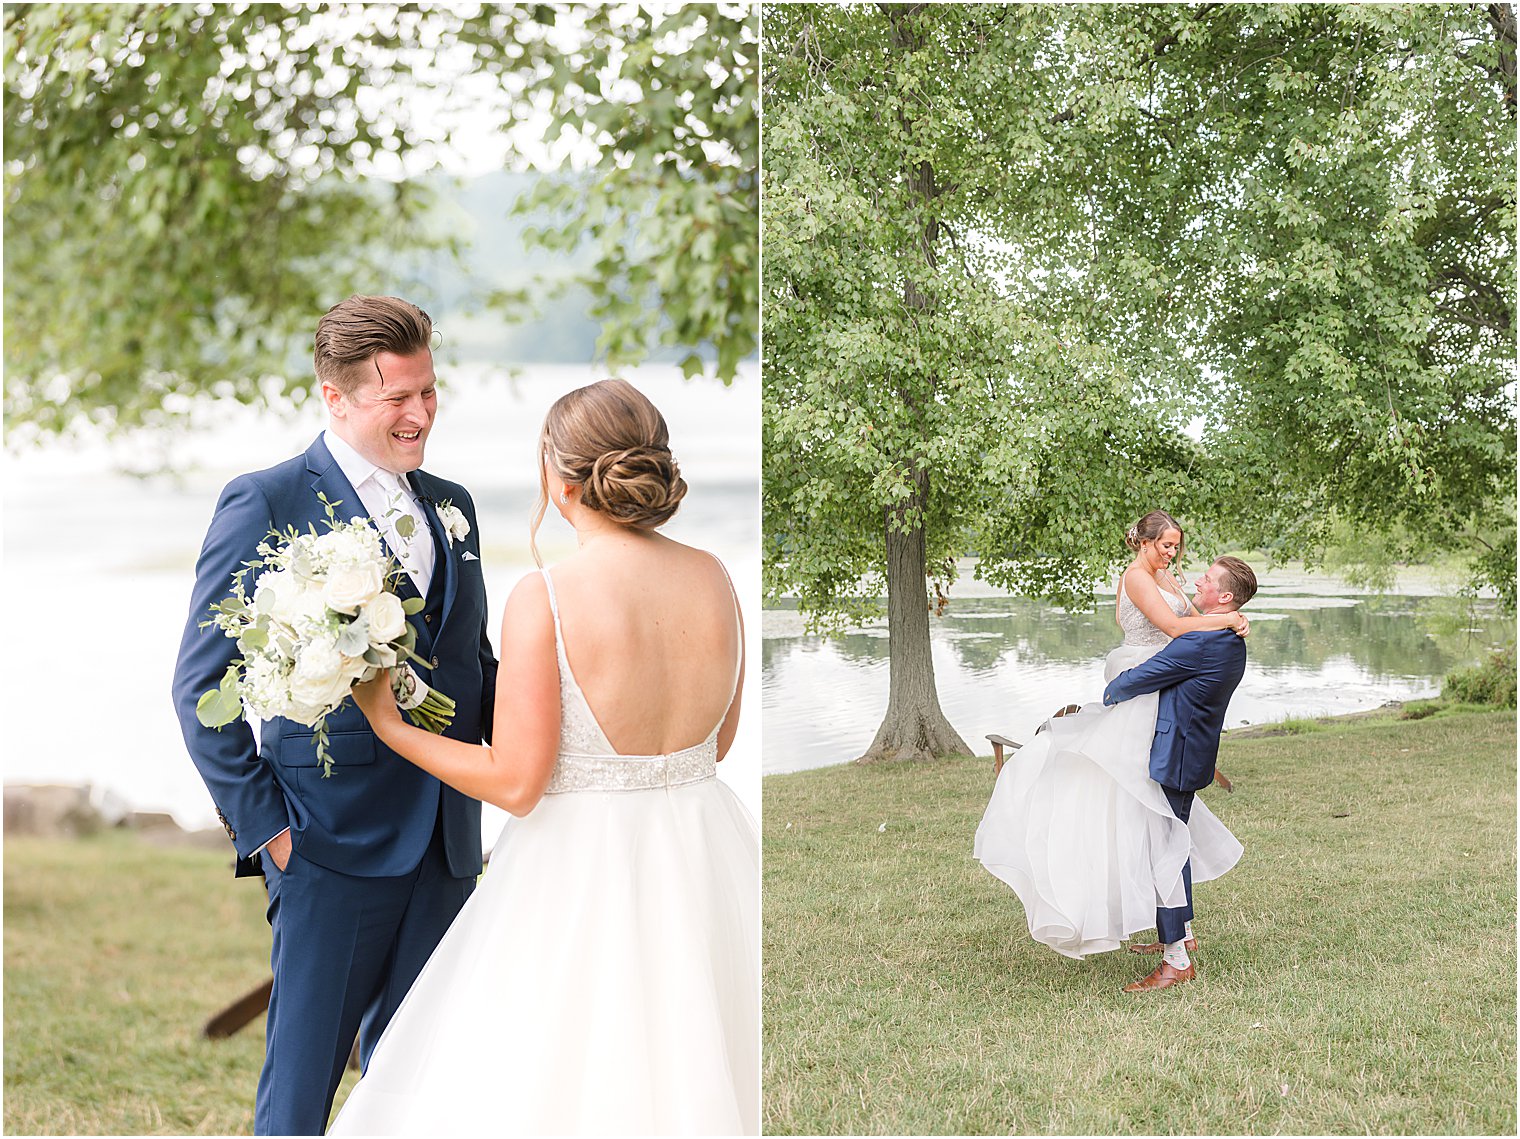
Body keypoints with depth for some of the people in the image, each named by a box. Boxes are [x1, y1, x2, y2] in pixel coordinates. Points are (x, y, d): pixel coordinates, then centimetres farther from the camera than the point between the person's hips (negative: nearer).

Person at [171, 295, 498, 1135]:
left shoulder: (451, 504, 12)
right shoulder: (266, 503, -8)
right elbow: (202, 685, -8)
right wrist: (260, 823, -11)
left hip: (446, 841, 6)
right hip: (334, 843, -6)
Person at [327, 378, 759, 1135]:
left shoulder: (544, 599, -17)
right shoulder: (713, 578, -1)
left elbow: (516, 784, -14)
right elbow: (720, 739, 10)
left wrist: (388, 726, -3)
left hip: (583, 866, -5)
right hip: (703, 853, 6)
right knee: (685, 1073, 19)